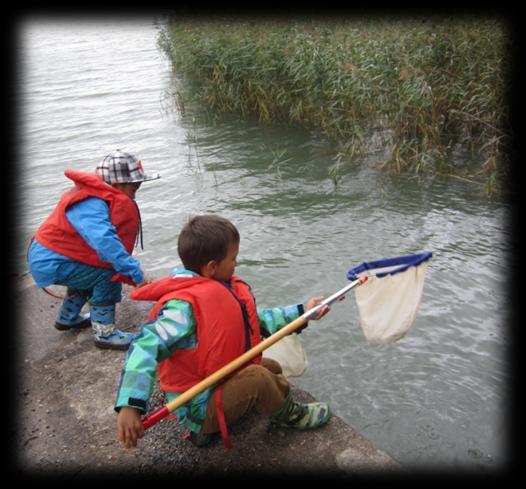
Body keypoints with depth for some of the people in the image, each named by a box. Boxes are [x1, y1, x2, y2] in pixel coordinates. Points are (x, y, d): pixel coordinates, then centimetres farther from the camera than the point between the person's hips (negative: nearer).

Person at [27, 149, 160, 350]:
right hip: (50, 263, -10)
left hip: (44, 254, 10)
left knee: (92, 271, 26)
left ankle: (67, 318, 41)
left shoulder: (96, 196, 3)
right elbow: (106, 243, -42)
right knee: (107, 276, -16)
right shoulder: (91, 206, -28)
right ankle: (104, 333, -5)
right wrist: (136, 274, -38)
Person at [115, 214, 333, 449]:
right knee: (257, 377, -30)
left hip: (223, 378, 10)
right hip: (197, 407, -10)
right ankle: (290, 415, 5)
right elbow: (145, 348, -35)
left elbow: (257, 320, 10)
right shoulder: (183, 307, -29)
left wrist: (301, 311, 10)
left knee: (271, 367, 21)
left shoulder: (230, 288, 0)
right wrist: (130, 406, -45)